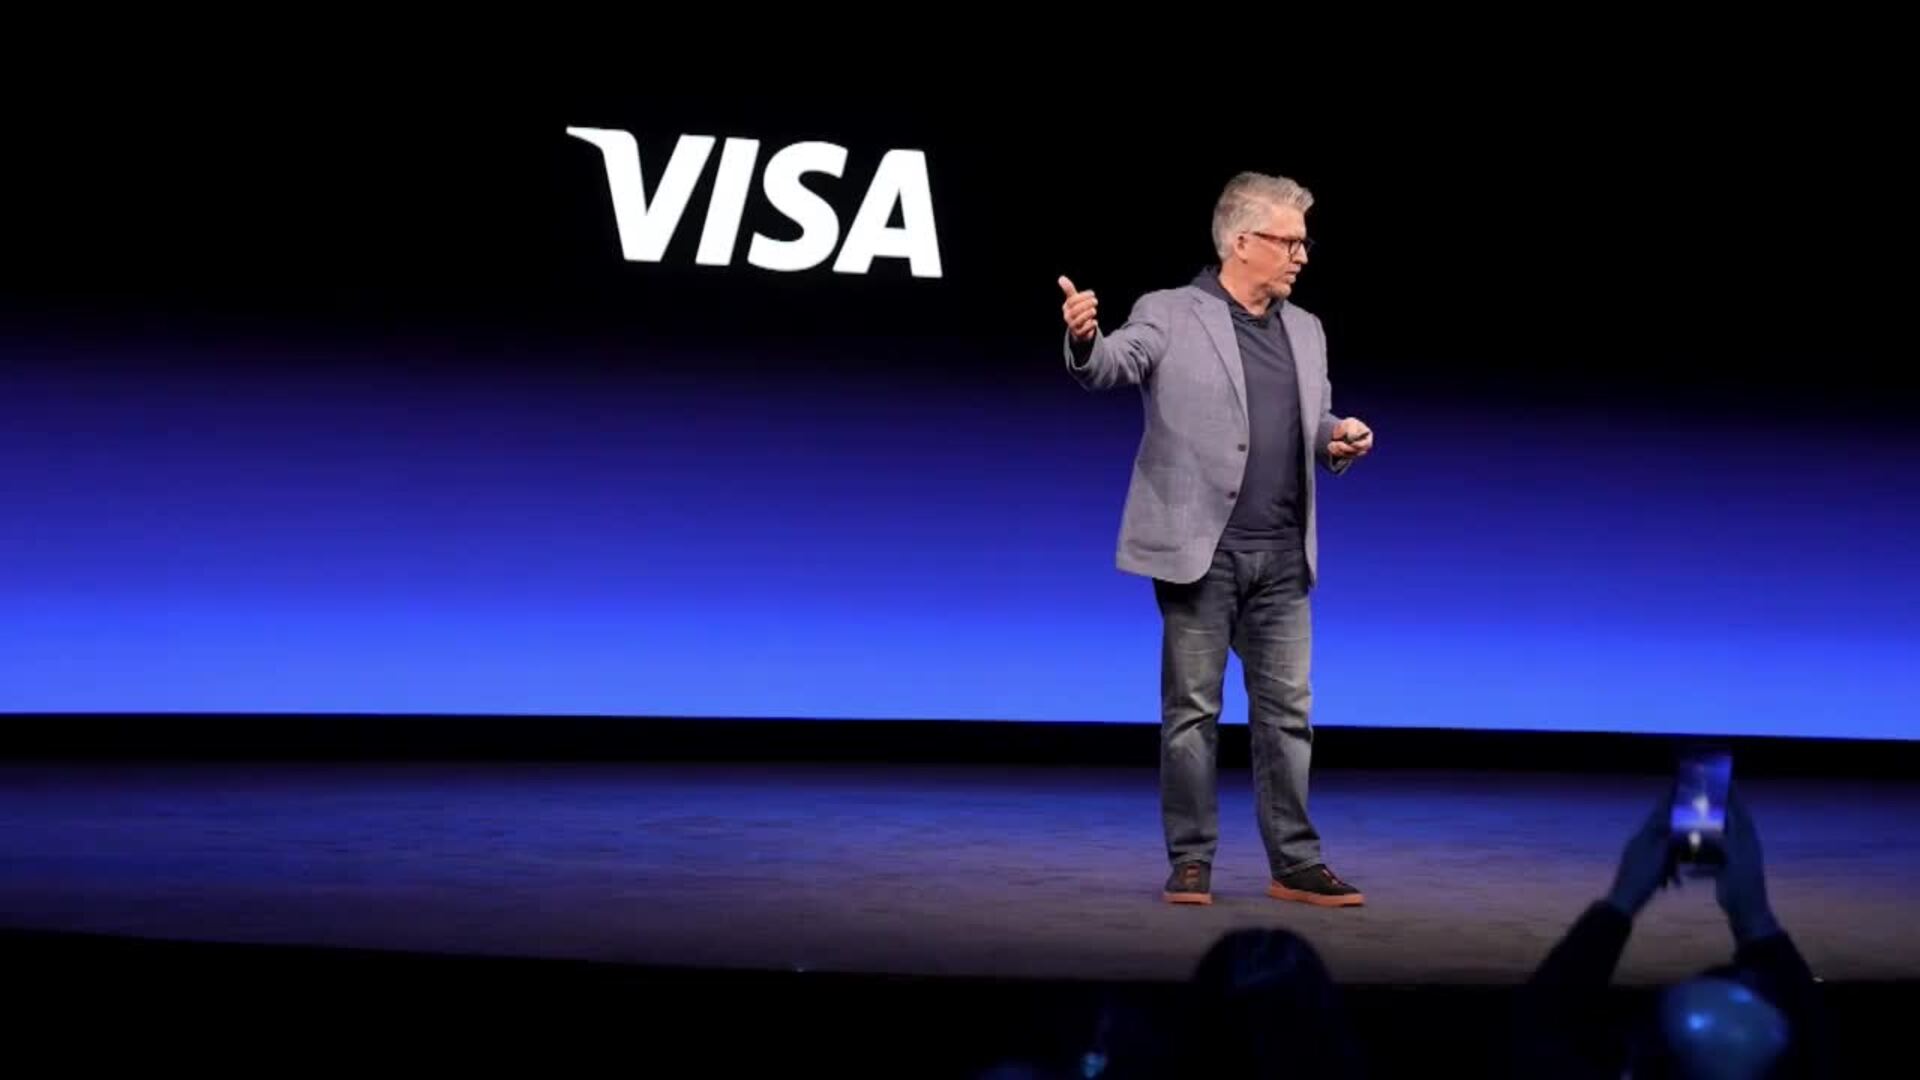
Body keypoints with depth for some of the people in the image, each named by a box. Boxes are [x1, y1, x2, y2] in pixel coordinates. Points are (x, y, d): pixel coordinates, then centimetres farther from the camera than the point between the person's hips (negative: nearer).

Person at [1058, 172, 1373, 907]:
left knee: (1287, 711, 7)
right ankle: (1190, 863, 11)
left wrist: (1341, 438, 0)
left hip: (1281, 556, 5)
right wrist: (1083, 338, -41)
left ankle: (1295, 864, 15)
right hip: (1199, 550, -5)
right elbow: (1111, 365, -18)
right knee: (1192, 710, 2)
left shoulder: (1305, 331, 15)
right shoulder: (1169, 314, -2)